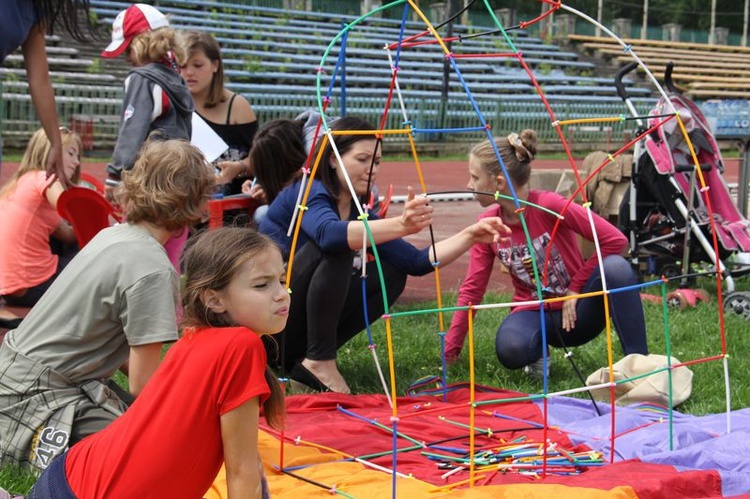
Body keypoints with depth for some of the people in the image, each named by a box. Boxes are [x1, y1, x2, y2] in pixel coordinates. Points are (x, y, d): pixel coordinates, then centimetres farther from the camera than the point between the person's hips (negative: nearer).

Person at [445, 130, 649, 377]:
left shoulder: (549, 206, -20)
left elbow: (615, 240, -20)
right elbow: (472, 289, 1)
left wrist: (576, 287, -14)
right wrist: (450, 351, -1)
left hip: (576, 312, -2)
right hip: (534, 313, 3)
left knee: (615, 267, -34)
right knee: (510, 349, -35)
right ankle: (538, 350, 2)